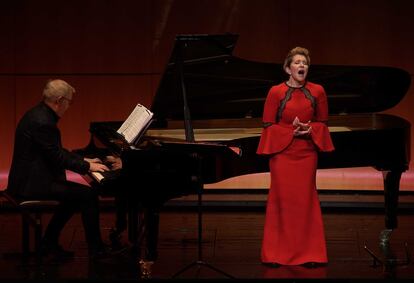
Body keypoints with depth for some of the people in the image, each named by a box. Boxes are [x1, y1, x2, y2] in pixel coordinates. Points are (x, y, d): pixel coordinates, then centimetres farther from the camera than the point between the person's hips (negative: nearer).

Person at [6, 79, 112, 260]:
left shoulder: (39, 114, 11)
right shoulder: (43, 122, -22)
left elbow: (56, 150, 20)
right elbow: (58, 158, -20)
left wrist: (83, 160, 16)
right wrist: (87, 166, -9)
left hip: (29, 178, 11)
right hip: (33, 184, -11)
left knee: (76, 193, 21)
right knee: (89, 195, -9)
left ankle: (49, 243, 20)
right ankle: (95, 248, 1)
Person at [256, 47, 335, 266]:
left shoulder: (317, 92, 4)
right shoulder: (276, 92, -3)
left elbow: (322, 122, 11)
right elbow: (268, 125, -1)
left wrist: (309, 130, -10)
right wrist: (291, 131, -15)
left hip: (307, 151, 2)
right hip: (282, 151, -2)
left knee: (305, 198, 3)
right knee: (282, 199, -1)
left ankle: (308, 253, 10)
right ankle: (277, 254, 7)